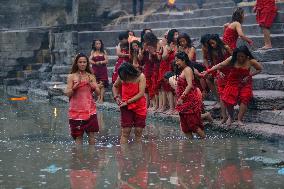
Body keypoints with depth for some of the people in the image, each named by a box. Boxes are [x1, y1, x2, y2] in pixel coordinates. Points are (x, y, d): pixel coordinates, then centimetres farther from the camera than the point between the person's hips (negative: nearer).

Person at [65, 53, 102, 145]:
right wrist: (76, 85, -19)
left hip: (90, 109, 2)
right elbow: (68, 94, -7)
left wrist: (95, 87, -16)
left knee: (91, 134, -1)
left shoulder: (91, 76, 7)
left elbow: (98, 92, 3)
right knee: (78, 136, 1)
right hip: (76, 110, -2)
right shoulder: (71, 77, 0)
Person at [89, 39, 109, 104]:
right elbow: (90, 60, -1)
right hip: (95, 70, 1)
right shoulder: (93, 52, 9)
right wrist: (95, 63, -17)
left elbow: (106, 61, -1)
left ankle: (101, 99, -10)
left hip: (103, 70, -1)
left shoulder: (103, 52, 6)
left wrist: (100, 62, -17)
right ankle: (98, 98, 1)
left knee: (102, 84, -8)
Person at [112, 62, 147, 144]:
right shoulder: (122, 78, -3)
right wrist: (116, 97, 1)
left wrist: (127, 102, -18)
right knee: (125, 132, -4)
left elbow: (141, 93, -17)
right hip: (126, 107, 1)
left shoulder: (140, 77, -12)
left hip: (140, 107, -1)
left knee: (138, 131, 3)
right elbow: (115, 86, 18)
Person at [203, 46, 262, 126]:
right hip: (233, 82, 1)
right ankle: (230, 117, 16)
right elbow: (220, 65, -22)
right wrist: (208, 71, -32)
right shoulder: (232, 59, -19)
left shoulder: (250, 61, -18)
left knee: (244, 99, -18)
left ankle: (239, 119, -9)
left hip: (245, 83, 0)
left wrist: (249, 75, -15)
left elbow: (260, 69, -3)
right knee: (228, 100, -11)